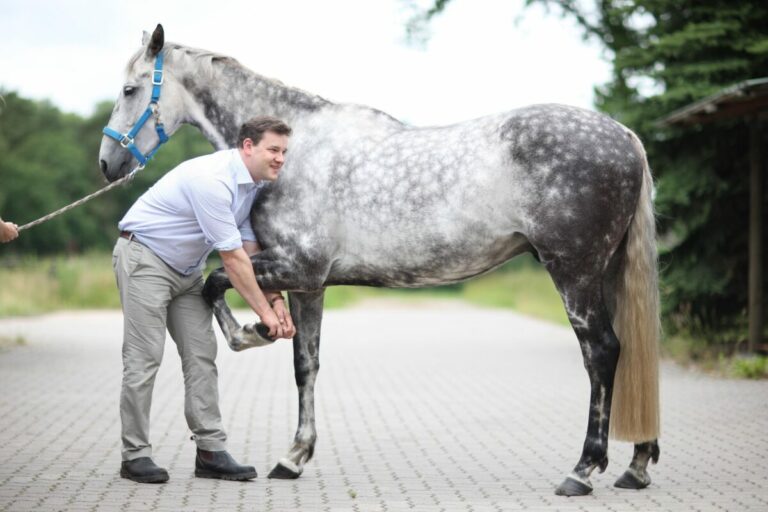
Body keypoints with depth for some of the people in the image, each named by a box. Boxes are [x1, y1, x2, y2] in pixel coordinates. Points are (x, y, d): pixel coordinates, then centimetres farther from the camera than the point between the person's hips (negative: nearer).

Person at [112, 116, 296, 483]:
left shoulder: (255, 184, 0)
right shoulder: (213, 179, -29)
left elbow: (251, 249, 4)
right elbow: (232, 257, -26)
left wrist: (275, 299, -7)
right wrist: (264, 311, -20)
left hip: (186, 269, 9)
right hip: (144, 257, -9)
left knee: (201, 356, 3)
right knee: (144, 357, -9)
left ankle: (211, 451, 4)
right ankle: (135, 456, -2)